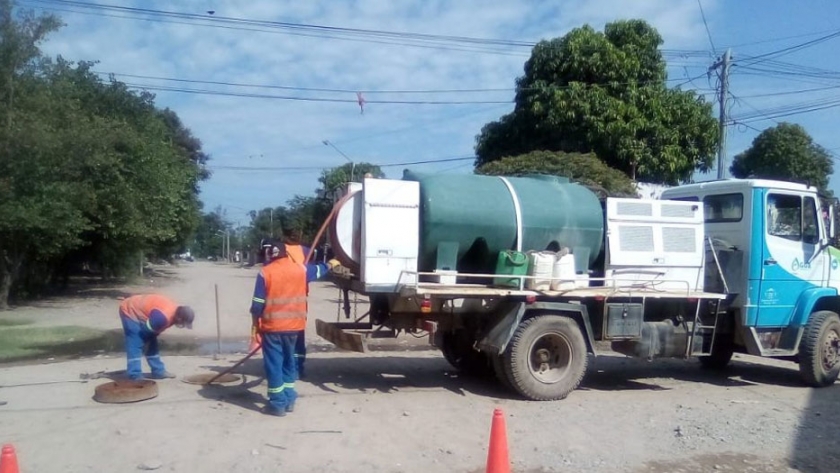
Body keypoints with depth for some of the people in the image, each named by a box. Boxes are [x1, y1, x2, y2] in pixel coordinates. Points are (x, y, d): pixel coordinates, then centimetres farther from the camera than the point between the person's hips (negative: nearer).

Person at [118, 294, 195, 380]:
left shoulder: (175, 312, -6)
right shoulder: (163, 317, -37)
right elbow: (146, 330, -24)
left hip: (138, 310, 10)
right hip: (130, 311, -10)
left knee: (152, 343, 12)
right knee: (135, 345, -15)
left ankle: (158, 371, 19)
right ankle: (135, 377, -14)